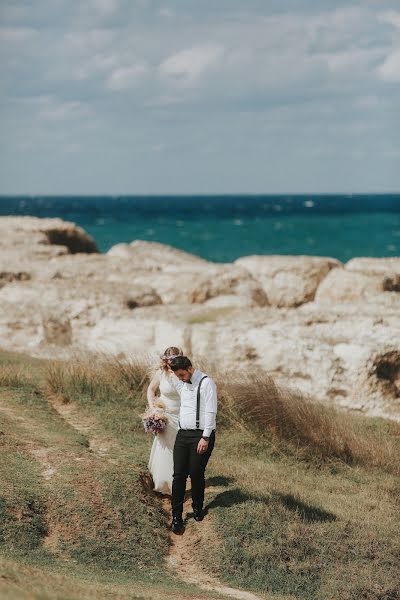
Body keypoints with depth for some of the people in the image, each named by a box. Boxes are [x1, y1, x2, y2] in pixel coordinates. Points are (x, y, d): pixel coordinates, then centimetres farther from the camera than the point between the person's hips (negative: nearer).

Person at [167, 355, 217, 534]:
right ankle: (176, 517, 1)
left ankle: (198, 508, 25)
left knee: (196, 475, 1)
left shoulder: (206, 383, -11)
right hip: (182, 434, 6)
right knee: (179, 475, -1)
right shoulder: (181, 384, 11)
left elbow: (210, 412, -13)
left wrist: (205, 438, -17)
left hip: (201, 435, -6)